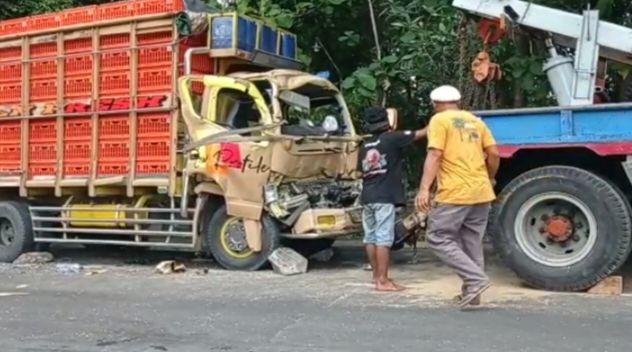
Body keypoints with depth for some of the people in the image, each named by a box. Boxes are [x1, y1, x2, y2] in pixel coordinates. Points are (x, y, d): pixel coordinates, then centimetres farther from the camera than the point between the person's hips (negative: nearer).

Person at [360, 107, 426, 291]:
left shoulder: (365, 146, 14)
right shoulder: (392, 138, -4)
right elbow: (420, 134, 2)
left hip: (367, 196, 7)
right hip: (384, 197, -7)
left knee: (371, 237, 12)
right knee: (383, 238, -8)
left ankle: (376, 275, 23)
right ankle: (382, 280, -9)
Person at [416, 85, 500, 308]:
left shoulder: (439, 120, -2)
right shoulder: (475, 121, 16)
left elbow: (435, 155, -14)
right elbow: (494, 154, 11)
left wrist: (424, 189, -19)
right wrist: (489, 179, 27)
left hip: (454, 193, -7)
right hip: (481, 192, 7)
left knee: (438, 239, 0)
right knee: (472, 243, 14)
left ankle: (476, 279, -9)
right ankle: (471, 292, 17)